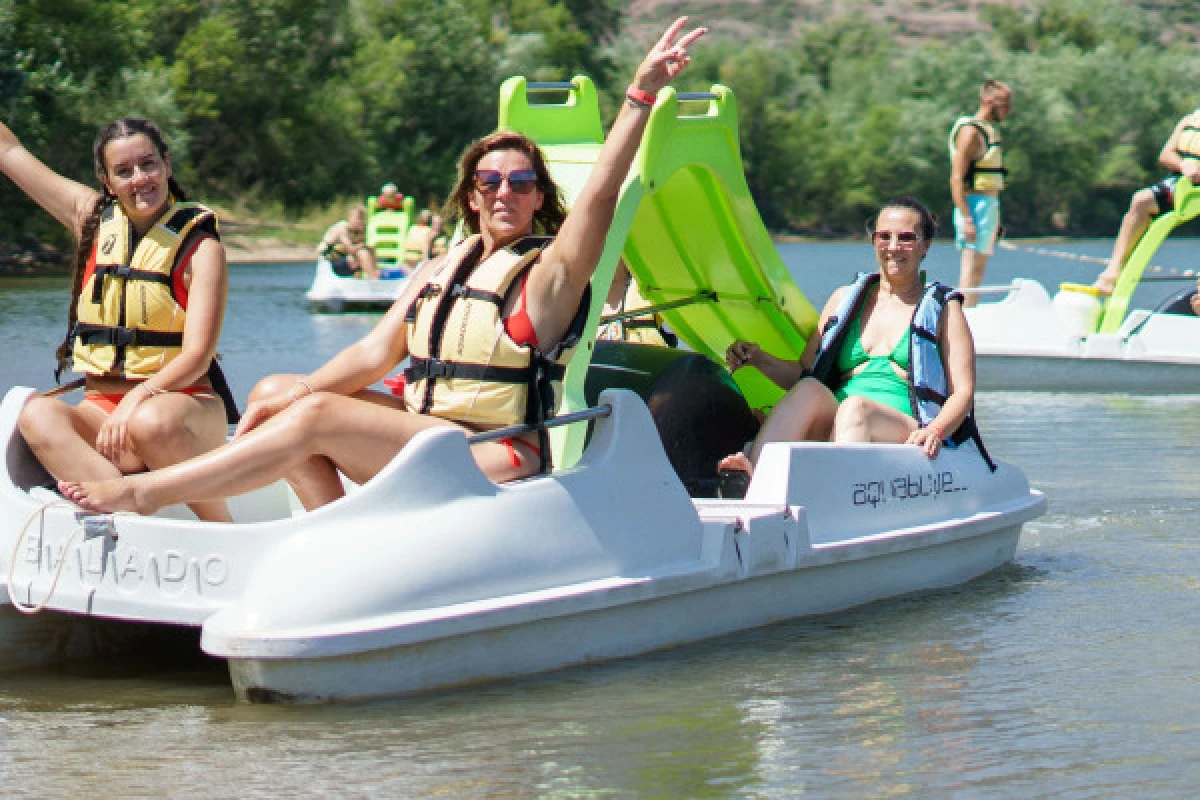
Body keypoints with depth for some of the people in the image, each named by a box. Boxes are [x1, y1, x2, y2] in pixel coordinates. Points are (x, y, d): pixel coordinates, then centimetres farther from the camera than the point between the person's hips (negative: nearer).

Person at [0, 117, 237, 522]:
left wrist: (137, 399, -28)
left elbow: (197, 356, -12)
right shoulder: (92, 217, 10)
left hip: (181, 401, -4)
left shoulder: (199, 243, -3)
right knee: (38, 415, -29)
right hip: (100, 408, 4)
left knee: (151, 423, -39)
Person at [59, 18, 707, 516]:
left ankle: (145, 492, -19)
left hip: (499, 460, -9)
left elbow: (600, 193, -18)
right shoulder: (437, 274, 17)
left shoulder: (549, 272, -4)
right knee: (273, 395, 3)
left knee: (316, 417, -22)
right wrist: (303, 390, -4)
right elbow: (376, 352, 11)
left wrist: (642, 93, -27)